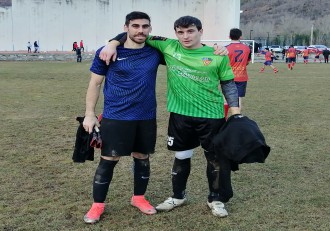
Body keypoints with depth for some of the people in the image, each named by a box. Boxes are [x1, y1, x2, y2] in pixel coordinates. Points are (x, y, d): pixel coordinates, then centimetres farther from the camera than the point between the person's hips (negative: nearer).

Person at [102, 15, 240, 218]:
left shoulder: (218, 55, -5)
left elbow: (229, 85, 3)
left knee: (216, 157, 9)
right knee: (182, 156, 16)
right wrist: (112, 44, -12)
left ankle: (216, 199, 29)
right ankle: (178, 196, 36)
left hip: (212, 116, -1)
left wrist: (236, 114, -2)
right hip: (180, 115, 2)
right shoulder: (168, 47, -2)